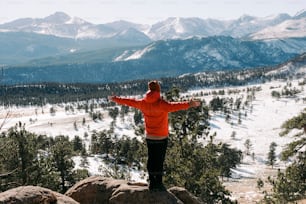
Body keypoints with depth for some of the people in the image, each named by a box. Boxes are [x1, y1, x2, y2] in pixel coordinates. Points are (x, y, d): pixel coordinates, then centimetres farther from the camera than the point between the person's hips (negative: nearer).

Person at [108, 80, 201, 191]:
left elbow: (129, 101, 13)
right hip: (161, 137, -5)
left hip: (149, 137, 5)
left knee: (151, 159, 13)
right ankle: (158, 183, 8)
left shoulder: (143, 103, -1)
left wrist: (115, 99, 29)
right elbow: (173, 106, -36)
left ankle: (152, 182, 20)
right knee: (159, 160, 3)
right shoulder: (161, 104, -18)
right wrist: (189, 104, -46)